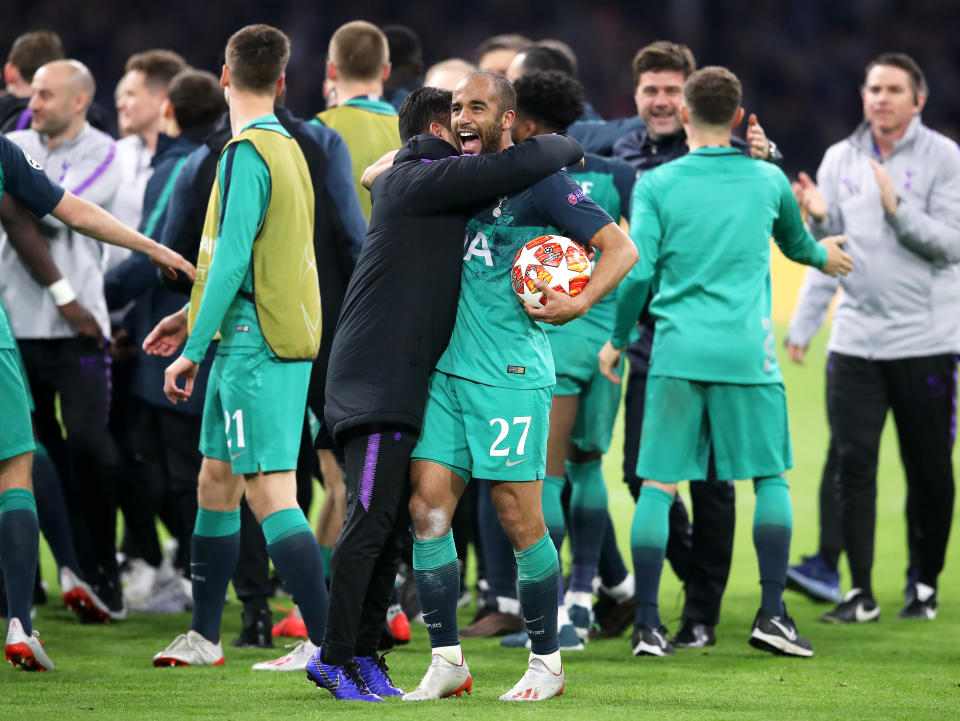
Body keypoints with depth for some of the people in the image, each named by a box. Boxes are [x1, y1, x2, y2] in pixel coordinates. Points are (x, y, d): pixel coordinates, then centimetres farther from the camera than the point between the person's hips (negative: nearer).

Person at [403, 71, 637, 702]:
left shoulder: (539, 181, -5)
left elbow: (621, 248, -8)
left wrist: (579, 303, -21)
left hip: (511, 374, -6)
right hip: (448, 367, 6)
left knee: (520, 519, -3)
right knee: (427, 506, -1)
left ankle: (547, 662, 10)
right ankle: (447, 662, 6)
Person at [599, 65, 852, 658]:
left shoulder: (656, 184, 1)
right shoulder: (769, 180, 7)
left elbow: (637, 272, -4)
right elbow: (795, 243, 27)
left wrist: (617, 338, 12)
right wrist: (823, 256, 50)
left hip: (677, 350, 0)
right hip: (747, 353, 0)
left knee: (658, 485, 3)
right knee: (771, 477, 12)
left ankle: (648, 625, -1)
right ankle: (772, 615, 5)